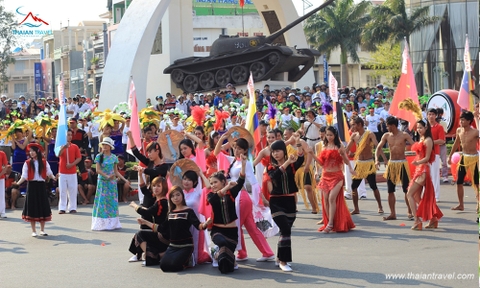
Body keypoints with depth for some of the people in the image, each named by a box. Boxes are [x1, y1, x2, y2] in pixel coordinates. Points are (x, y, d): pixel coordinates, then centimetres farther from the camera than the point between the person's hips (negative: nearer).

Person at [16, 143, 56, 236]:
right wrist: (18, 183, -18)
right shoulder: (27, 163, -1)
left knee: (43, 207, 2)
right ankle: (33, 231, 7)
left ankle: (42, 230, 13)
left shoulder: (44, 162, 3)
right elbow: (24, 176, -4)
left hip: (41, 186, 1)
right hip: (31, 186, -1)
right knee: (32, 207, 0)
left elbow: (49, 173, 4)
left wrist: (53, 177, -12)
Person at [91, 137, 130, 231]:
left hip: (112, 182, 2)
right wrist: (107, 176, -21)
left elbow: (116, 172, 10)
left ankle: (112, 223, 7)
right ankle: (101, 223, -1)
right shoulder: (99, 156, -1)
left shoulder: (114, 157, 5)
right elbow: (98, 170, -8)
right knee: (102, 201, -3)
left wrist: (124, 179, 2)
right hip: (102, 181, -2)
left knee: (112, 202, 2)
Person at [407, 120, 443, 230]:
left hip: (423, 169, -10)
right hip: (418, 169, 10)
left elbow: (427, 157, -15)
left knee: (410, 194, -12)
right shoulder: (420, 140, 16)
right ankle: (433, 219, 16)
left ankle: (417, 221, -15)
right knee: (417, 196, 11)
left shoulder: (428, 140, -10)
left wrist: (418, 162, -30)